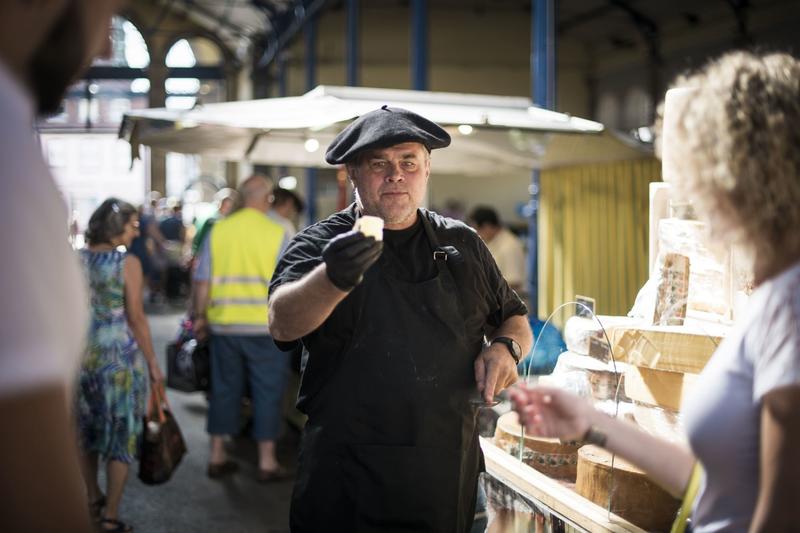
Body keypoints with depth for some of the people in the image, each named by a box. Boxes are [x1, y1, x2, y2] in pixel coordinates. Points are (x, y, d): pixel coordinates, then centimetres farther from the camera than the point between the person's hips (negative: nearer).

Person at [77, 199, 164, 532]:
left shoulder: (76, 260, 1)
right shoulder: (127, 263, -11)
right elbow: (136, 319, -12)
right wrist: (153, 363, -5)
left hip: (81, 356, 5)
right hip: (119, 357, -5)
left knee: (85, 431, 19)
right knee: (120, 435, 5)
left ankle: (93, 500, 33)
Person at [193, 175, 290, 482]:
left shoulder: (218, 230, 1)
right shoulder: (277, 234, -7)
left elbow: (202, 281, 2)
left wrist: (200, 316, 14)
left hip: (224, 326, 3)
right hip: (265, 327, -3)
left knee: (224, 389, 14)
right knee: (267, 392, 7)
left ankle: (217, 457, 21)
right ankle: (267, 462, 12)